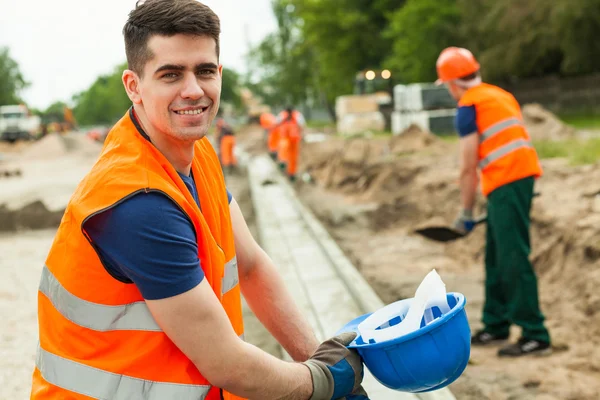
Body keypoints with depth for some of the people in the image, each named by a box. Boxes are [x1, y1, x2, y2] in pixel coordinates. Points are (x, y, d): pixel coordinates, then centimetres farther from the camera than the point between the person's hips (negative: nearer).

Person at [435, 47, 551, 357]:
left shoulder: (469, 106, -6)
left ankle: (535, 335, -7)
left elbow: (468, 168, -7)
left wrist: (466, 213, 1)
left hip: (506, 181, -9)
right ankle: (496, 325, 25)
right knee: (495, 257, 16)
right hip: (523, 173, 9)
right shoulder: (500, 95, 20)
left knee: (513, 258, -8)